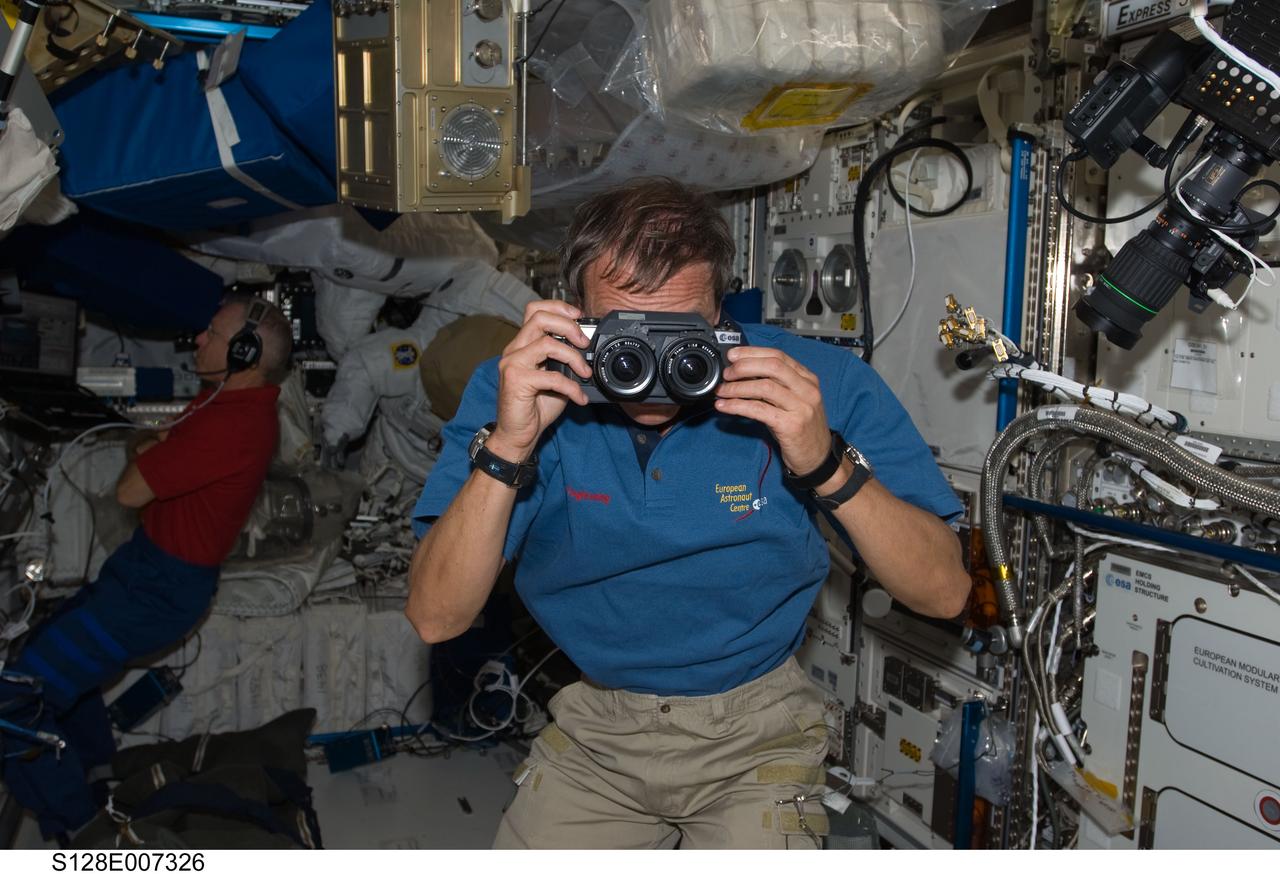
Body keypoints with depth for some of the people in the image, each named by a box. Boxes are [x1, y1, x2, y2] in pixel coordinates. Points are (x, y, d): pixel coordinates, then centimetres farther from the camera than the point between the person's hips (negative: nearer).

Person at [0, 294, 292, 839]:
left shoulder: (231, 424, -30)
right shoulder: (231, 396, 4)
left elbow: (130, 491, -23)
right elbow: (149, 446, 16)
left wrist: (145, 450, -3)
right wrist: (148, 443, -7)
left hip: (158, 588, -11)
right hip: (150, 562, 11)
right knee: (49, 645, 28)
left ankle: (74, 830, 7)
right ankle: (95, 766, 44)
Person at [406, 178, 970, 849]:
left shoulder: (818, 384, -17)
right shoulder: (519, 389, -15)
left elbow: (944, 594, -16)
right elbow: (435, 619, -19)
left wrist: (827, 464, -32)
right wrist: (507, 448, -33)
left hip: (754, 730, -1)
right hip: (595, 724, 1)